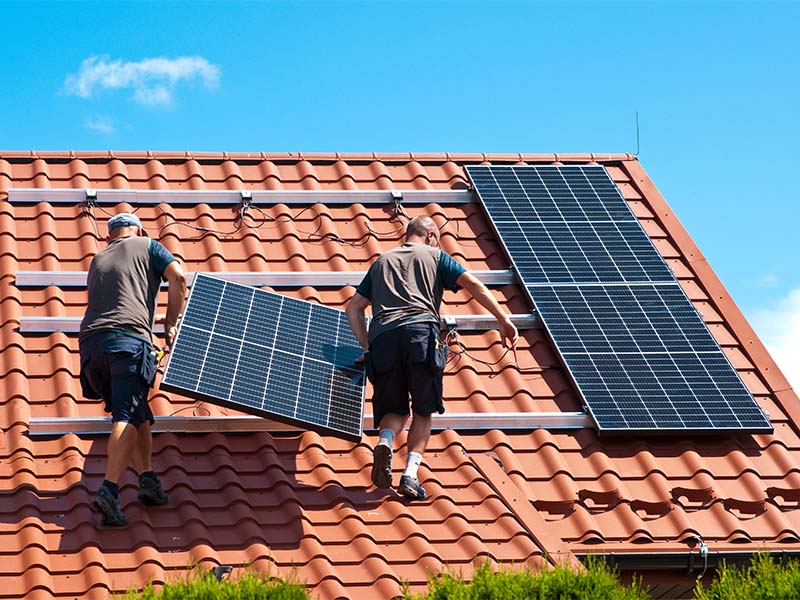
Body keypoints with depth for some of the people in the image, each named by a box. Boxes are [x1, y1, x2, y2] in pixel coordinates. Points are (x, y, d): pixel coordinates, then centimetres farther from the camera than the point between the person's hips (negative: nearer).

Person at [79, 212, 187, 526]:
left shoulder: (98, 260, 32)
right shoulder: (147, 246, 17)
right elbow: (178, 277, 2)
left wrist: (154, 318, 49)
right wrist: (171, 324, 11)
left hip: (90, 341, 5)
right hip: (128, 338, -5)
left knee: (138, 415, 17)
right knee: (128, 417, -13)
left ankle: (147, 478, 3)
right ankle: (109, 490, -29)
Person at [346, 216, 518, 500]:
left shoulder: (381, 261, 32)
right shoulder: (435, 255, 23)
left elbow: (354, 307, 26)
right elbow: (472, 284, 9)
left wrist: (367, 346, 27)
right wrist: (504, 319, 6)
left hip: (381, 337, 3)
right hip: (420, 331, -3)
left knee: (394, 409, 14)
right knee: (423, 410, 7)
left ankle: (385, 441, -20)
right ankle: (410, 474, -10)